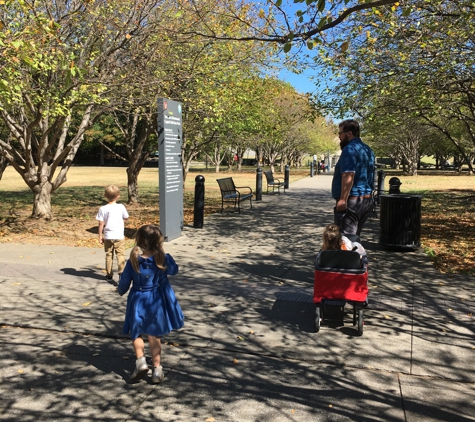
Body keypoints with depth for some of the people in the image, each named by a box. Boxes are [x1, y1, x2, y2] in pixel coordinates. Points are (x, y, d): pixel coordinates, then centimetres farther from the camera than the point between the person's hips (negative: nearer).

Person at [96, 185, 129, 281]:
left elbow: (101, 224, -5)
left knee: (109, 255, 14)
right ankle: (122, 273, -12)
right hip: (119, 236, -1)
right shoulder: (121, 207, -6)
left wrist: (100, 236, 3)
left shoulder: (103, 209, -6)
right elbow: (126, 217, 9)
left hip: (108, 237, 1)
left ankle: (109, 275, 22)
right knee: (121, 255, 1)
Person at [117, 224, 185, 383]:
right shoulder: (164, 259, -18)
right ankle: (157, 369, 19)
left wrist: (121, 291, 16)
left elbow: (124, 282, -5)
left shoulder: (133, 262, -18)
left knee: (136, 333, 21)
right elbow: (174, 270, 3)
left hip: (139, 301, -1)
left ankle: (141, 361, 4)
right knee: (154, 335, 16)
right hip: (158, 302, 1)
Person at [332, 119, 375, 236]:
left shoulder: (350, 149, -14)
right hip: (367, 199, 10)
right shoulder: (368, 150, 17)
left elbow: (348, 175, -25)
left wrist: (343, 199, -28)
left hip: (351, 200, -10)